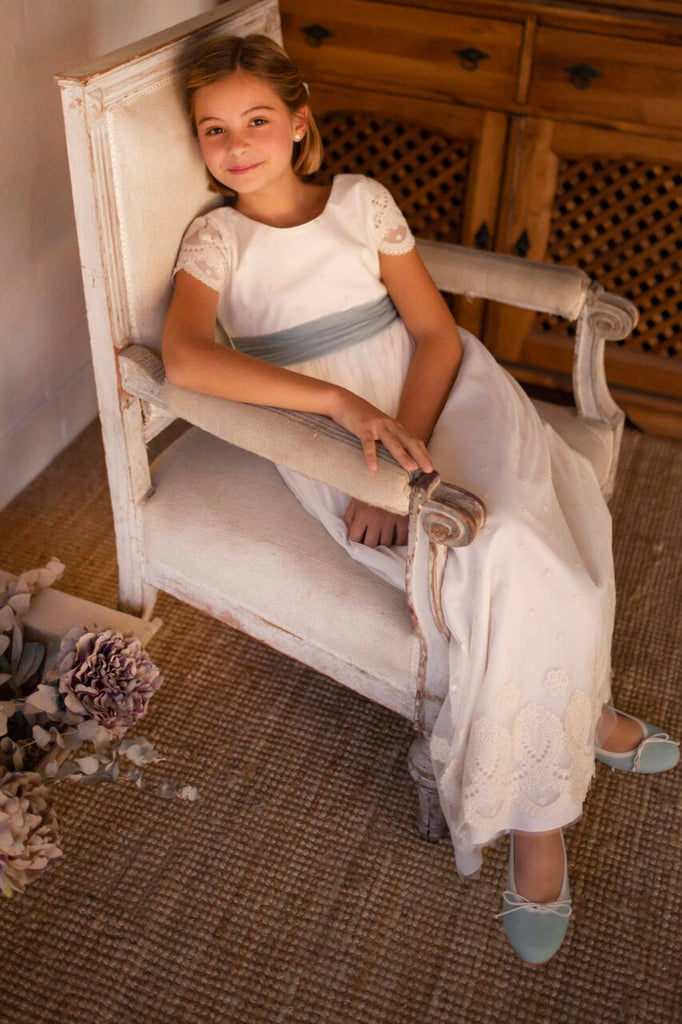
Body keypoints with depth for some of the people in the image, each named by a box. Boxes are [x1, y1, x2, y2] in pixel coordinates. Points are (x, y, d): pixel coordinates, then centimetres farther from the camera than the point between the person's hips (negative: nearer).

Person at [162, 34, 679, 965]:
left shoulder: (362, 200, 9)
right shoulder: (216, 241, 4)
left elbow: (436, 334, 2)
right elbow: (185, 360, -17)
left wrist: (402, 449, -16)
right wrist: (343, 403, -28)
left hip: (435, 395, 3)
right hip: (330, 437, -2)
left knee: (520, 544, -23)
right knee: (512, 566, -26)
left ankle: (537, 818, -2)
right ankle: (583, 716, 2)